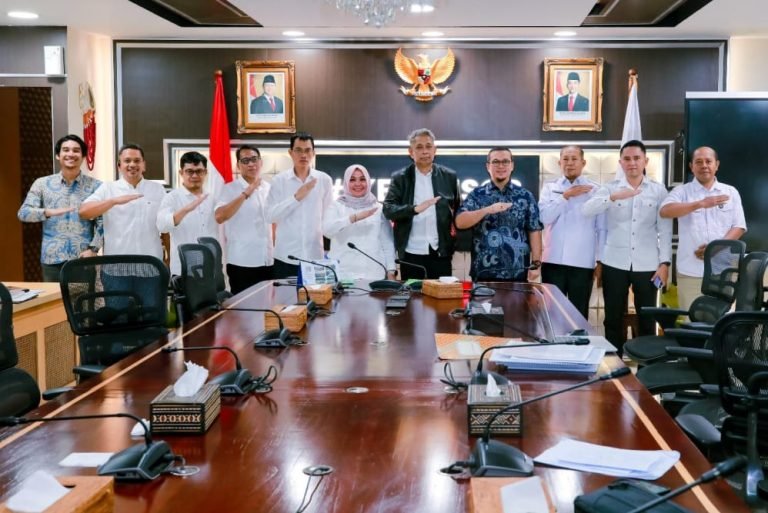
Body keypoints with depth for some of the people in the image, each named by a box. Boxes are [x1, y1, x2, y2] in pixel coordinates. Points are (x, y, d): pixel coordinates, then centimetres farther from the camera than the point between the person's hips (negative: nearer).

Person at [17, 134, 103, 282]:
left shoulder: (95, 186, 4)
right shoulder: (42, 184, 7)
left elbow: (103, 221, 1)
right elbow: (23, 212, 0)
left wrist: (93, 248, -12)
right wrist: (48, 212, -19)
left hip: (83, 259, -1)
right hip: (52, 259, 1)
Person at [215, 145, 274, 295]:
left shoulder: (269, 188, 11)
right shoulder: (230, 189, -6)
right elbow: (219, 217, -22)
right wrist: (245, 194, -24)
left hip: (268, 260, 5)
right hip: (242, 262, -5)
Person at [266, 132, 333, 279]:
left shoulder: (324, 180, 3)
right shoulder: (279, 180, 0)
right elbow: (270, 215, -7)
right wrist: (296, 197, -15)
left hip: (315, 255, 1)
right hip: (286, 256, -1)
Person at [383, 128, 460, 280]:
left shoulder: (449, 176, 7)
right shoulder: (400, 178, 2)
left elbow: (458, 208, 15)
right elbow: (388, 209, -8)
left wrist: (455, 239, 6)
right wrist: (415, 209, -24)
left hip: (441, 253, 1)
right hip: (411, 253, -1)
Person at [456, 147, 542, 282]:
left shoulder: (525, 196, 7)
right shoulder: (477, 194, 4)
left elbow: (534, 231, 5)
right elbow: (460, 222, -8)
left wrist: (536, 264, -2)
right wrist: (488, 210, -20)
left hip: (518, 273, 1)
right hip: (483, 273, -1)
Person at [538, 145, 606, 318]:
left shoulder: (595, 190, 4)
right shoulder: (549, 187, 8)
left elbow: (602, 228, 5)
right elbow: (544, 216, -7)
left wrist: (601, 260, 2)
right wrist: (565, 196, -9)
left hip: (583, 263, -1)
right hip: (553, 261, 1)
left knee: (579, 313, 7)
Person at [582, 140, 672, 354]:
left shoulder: (659, 190, 4)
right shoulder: (610, 188, 4)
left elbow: (665, 229, 2)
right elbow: (586, 210, -13)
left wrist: (665, 263, -5)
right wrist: (614, 197, -28)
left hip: (647, 265, 0)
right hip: (615, 264, 0)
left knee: (647, 320, 7)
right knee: (613, 319, 7)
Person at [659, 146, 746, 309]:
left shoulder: (730, 192, 10)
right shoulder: (682, 191, 3)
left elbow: (739, 227, 6)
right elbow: (665, 211, -17)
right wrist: (700, 204, -28)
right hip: (690, 271, -2)